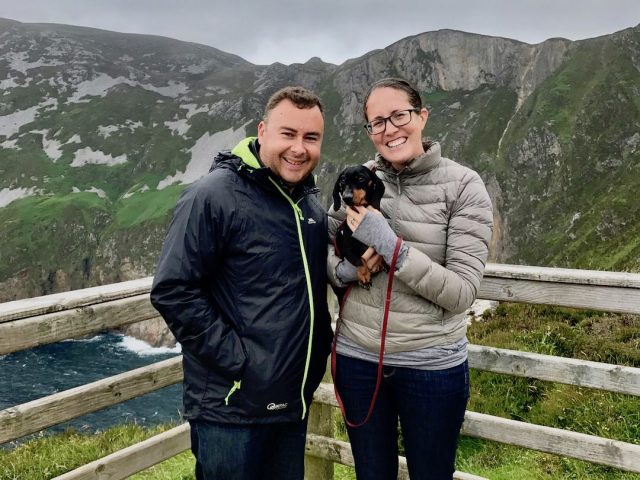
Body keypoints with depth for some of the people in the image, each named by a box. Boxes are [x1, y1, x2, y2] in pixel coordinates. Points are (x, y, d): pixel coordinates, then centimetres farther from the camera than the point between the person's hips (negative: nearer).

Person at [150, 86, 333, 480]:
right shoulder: (213, 197, -14)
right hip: (231, 407, -7)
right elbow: (173, 291, -18)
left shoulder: (314, 207, 9)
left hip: (295, 403, 7)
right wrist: (236, 360, -19)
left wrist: (319, 354, 8)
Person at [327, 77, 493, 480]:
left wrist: (388, 243, -24)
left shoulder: (463, 186, -11)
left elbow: (461, 292, -17)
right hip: (357, 357, 3)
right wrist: (344, 270, -14)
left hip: (432, 366, -3)